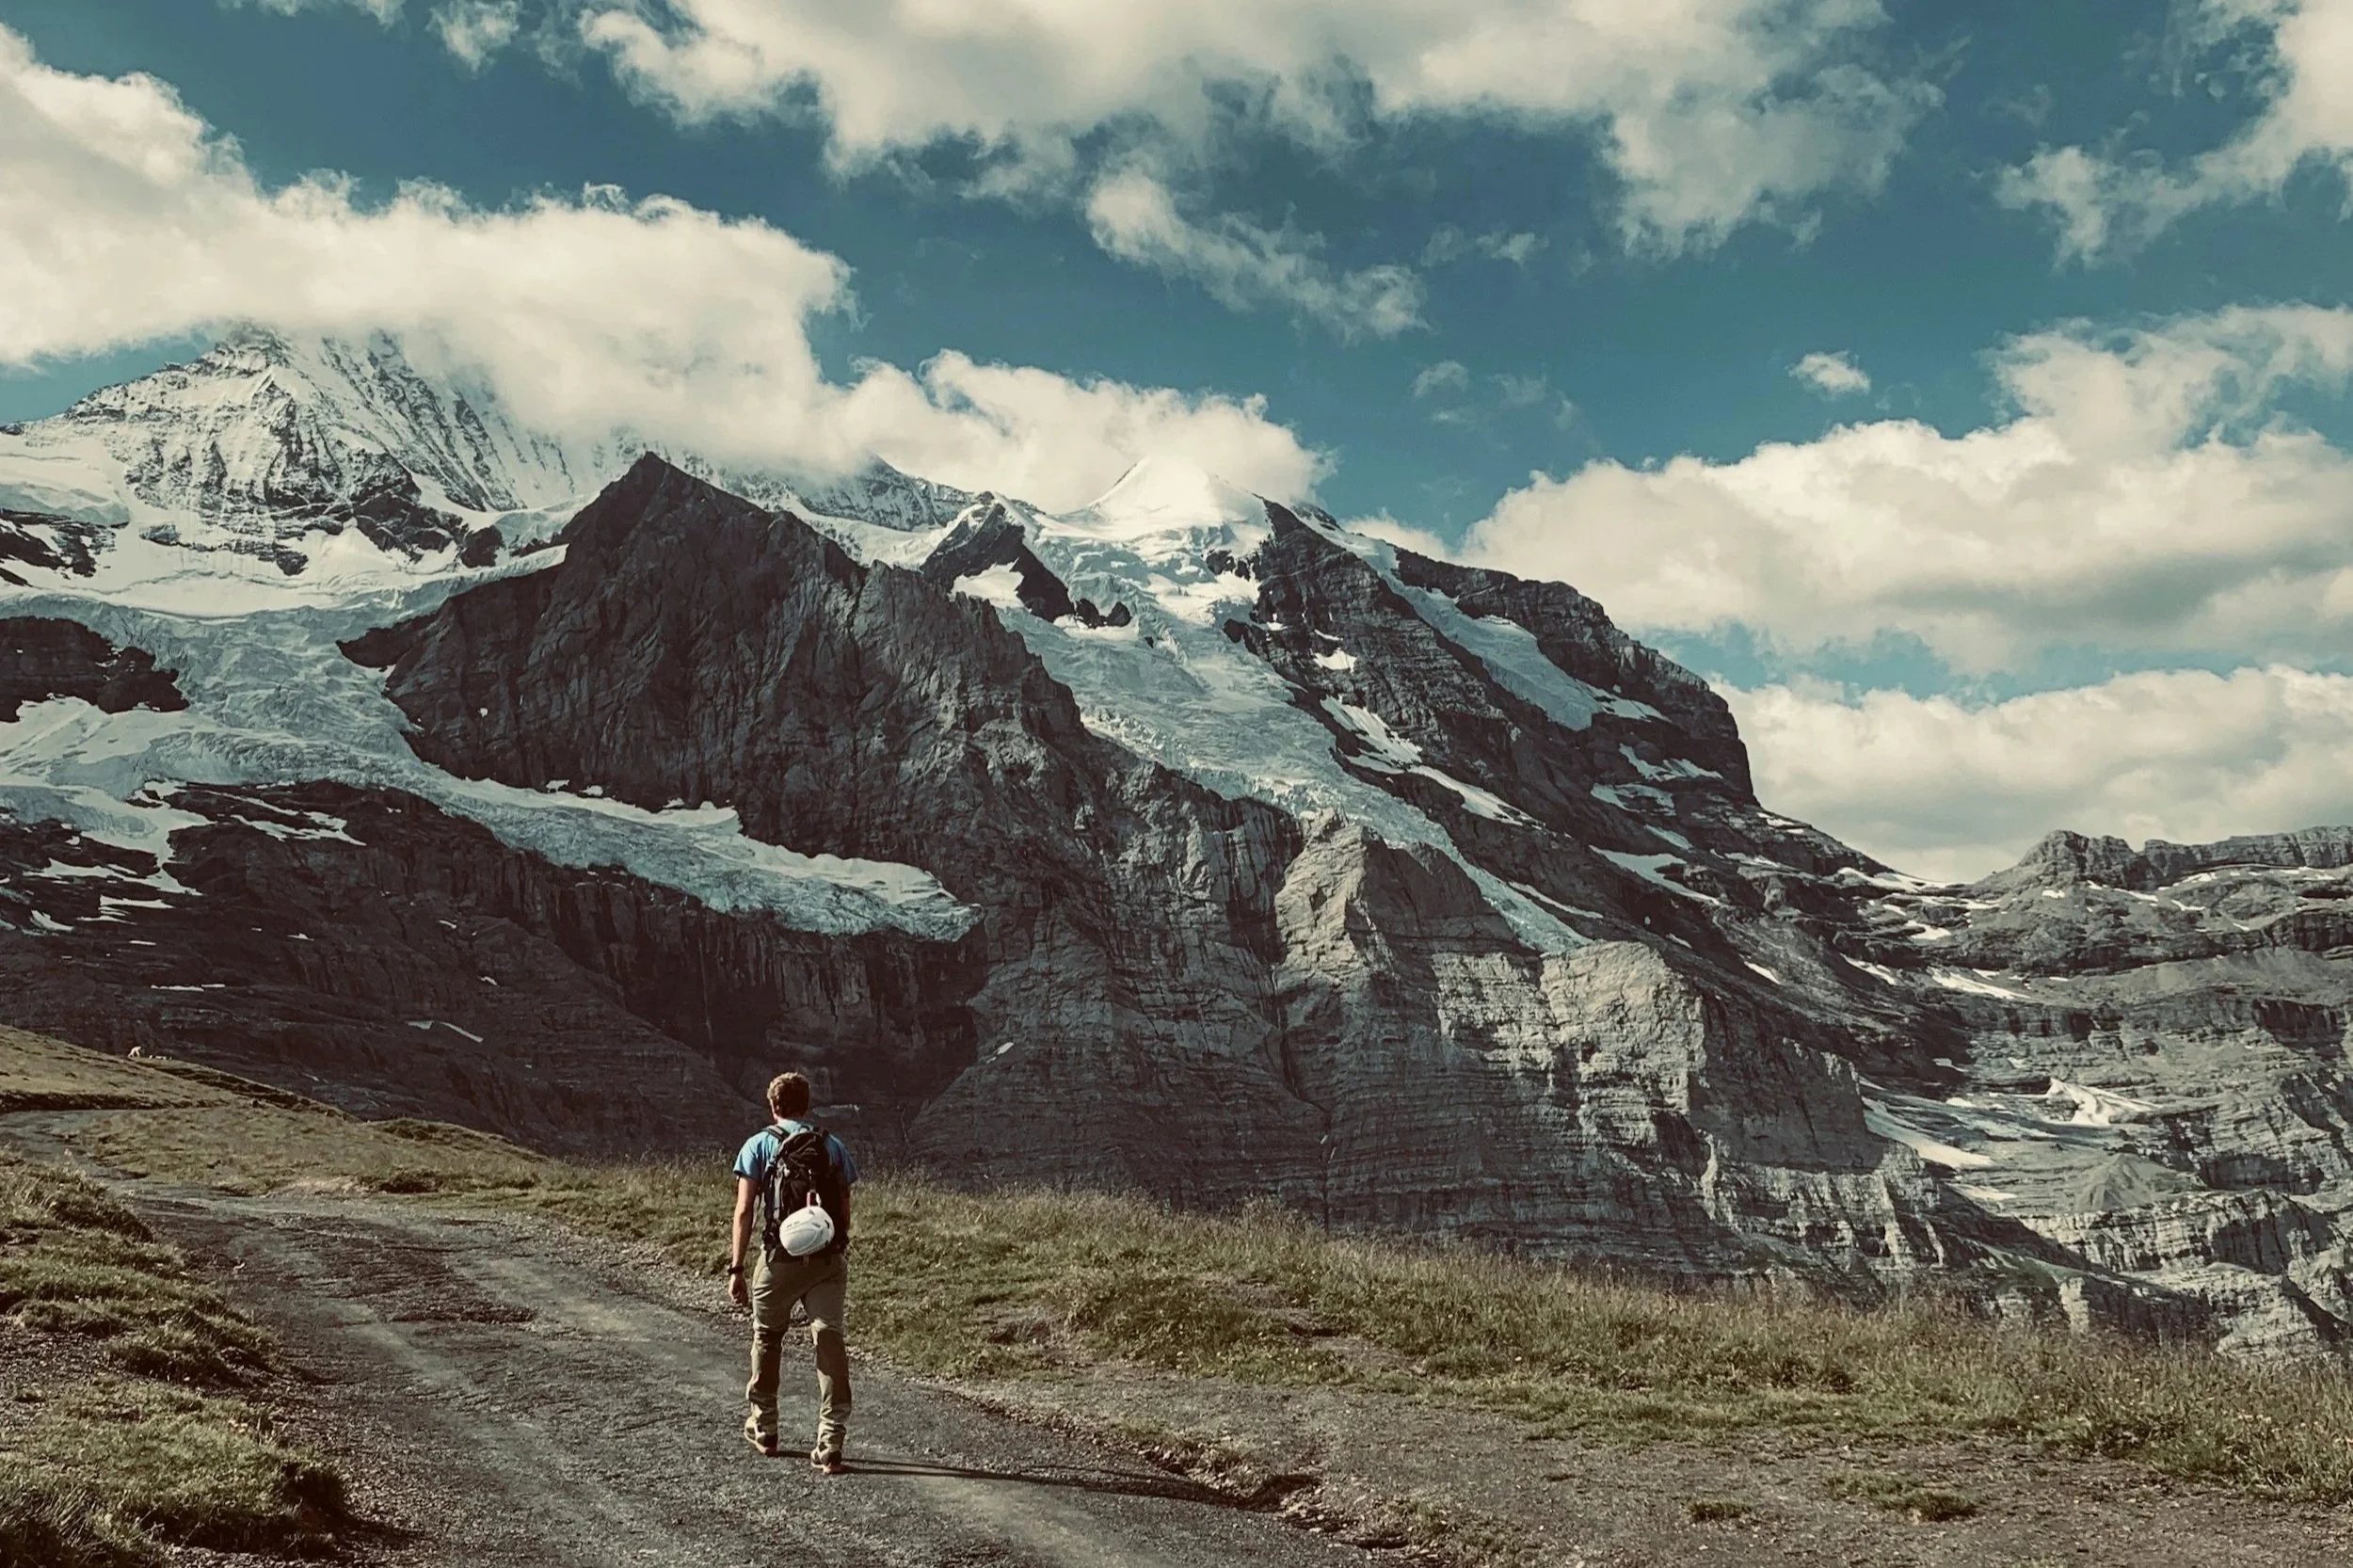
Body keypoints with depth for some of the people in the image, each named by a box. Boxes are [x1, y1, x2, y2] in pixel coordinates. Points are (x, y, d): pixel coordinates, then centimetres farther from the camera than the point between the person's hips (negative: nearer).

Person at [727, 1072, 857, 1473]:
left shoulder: (760, 1145, 3)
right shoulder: (834, 1146, 11)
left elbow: (744, 1211, -3)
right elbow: (844, 1211, 11)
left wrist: (735, 1268, -2)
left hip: (781, 1257, -1)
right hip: (829, 1258, 1)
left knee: (767, 1338, 19)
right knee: (830, 1341, -2)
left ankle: (763, 1429, 34)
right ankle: (830, 1445, -9)